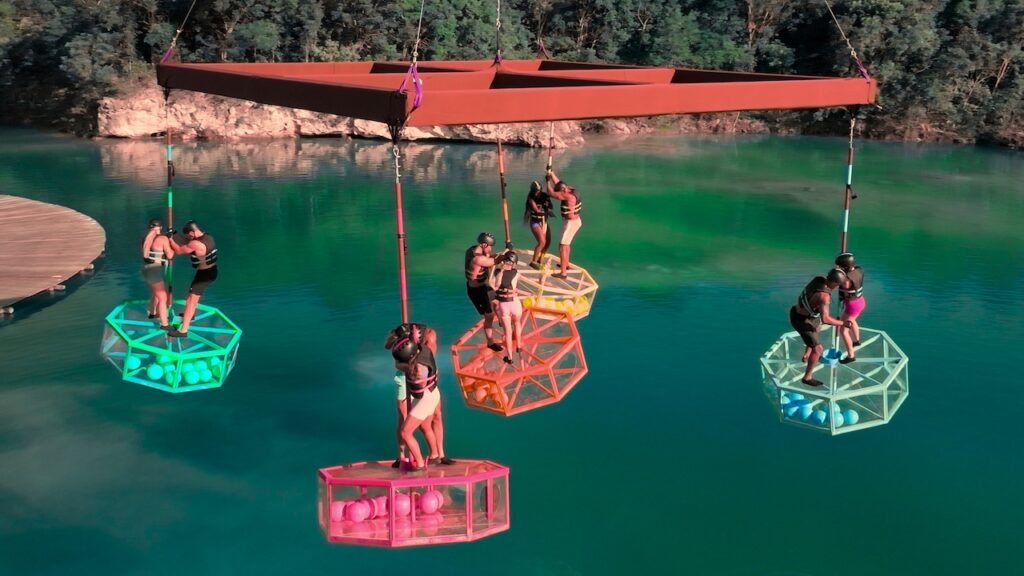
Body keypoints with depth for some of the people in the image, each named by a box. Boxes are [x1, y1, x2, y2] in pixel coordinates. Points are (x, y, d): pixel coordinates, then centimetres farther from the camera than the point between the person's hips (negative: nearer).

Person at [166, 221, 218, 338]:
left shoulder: (195, 244, -26)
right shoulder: (209, 237, 2)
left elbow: (179, 250, -12)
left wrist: (170, 238, -1)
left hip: (204, 274, -9)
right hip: (212, 271, 9)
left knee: (191, 301, -8)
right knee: (195, 292, 33)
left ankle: (183, 330, -10)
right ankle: (191, 314, 55)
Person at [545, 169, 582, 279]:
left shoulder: (568, 195, -28)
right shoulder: (571, 189, -1)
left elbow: (551, 193, -24)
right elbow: (558, 183, 16)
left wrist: (548, 180, -10)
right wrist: (552, 173, 15)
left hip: (571, 223, -10)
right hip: (575, 221, 10)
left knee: (562, 246, -9)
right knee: (566, 244, 27)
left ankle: (563, 273, -12)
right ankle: (566, 264, 45)